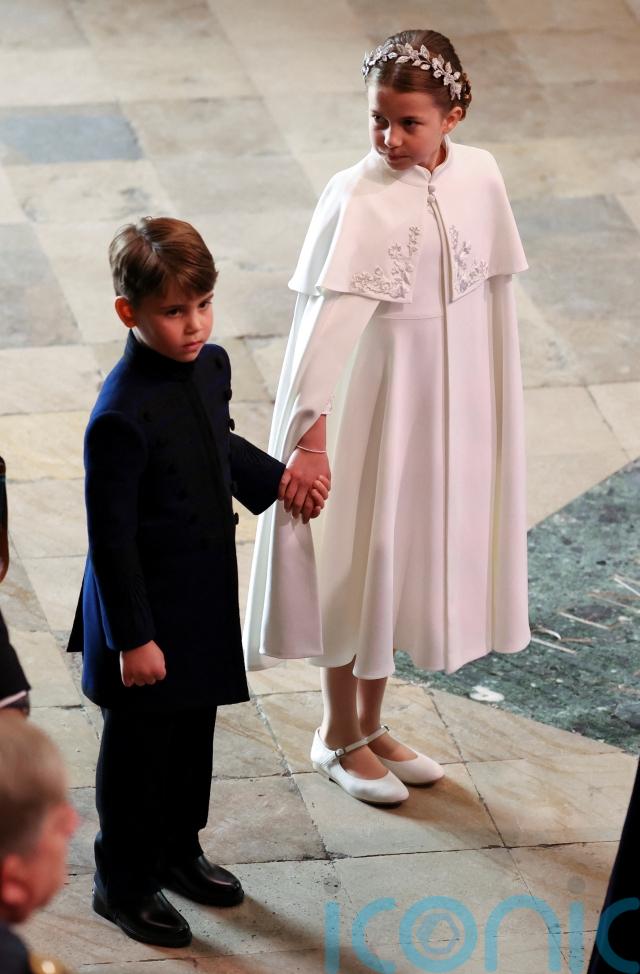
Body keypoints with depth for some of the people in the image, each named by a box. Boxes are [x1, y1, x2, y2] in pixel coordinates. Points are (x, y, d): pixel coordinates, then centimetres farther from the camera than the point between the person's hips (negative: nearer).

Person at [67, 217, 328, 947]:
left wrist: (277, 481, 8)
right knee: (137, 750, 9)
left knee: (194, 733, 22)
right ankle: (122, 883, 27)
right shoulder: (121, 418, -28)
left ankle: (177, 851, 43)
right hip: (146, 608, -8)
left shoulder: (209, 367, -3)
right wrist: (133, 638, -19)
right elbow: (110, 538, -23)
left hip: (205, 599, 8)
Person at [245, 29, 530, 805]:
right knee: (361, 554, 7)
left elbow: (492, 293, 6)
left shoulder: (479, 176, -5)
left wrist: (497, 409, 11)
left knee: (411, 556, 16)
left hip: (451, 404, 5)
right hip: (376, 400, -5)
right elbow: (327, 317, -27)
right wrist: (310, 434, -33)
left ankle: (371, 724, 33)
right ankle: (339, 735, 26)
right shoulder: (357, 198, -20)